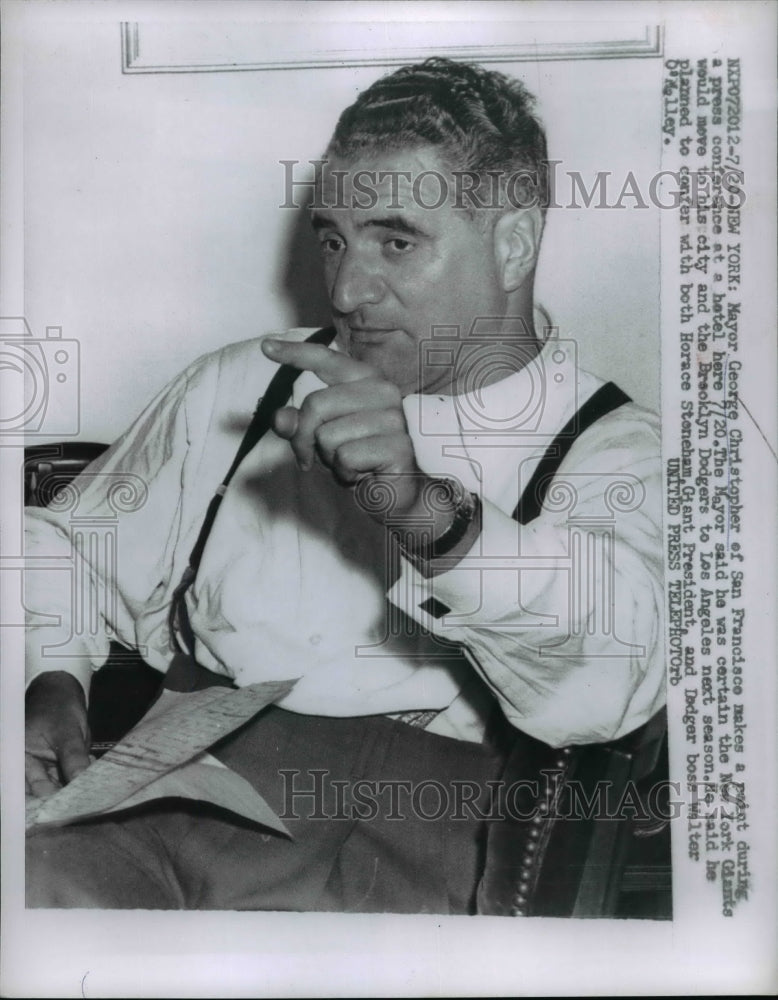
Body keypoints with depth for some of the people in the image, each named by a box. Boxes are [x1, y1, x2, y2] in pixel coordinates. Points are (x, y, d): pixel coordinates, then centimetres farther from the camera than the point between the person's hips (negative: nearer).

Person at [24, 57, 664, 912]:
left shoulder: (610, 447, 6)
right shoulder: (236, 387, 17)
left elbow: (609, 683, -12)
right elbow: (66, 555, 21)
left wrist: (432, 518, -29)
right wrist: (50, 682, 0)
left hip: (424, 821, -2)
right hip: (181, 771, 3)